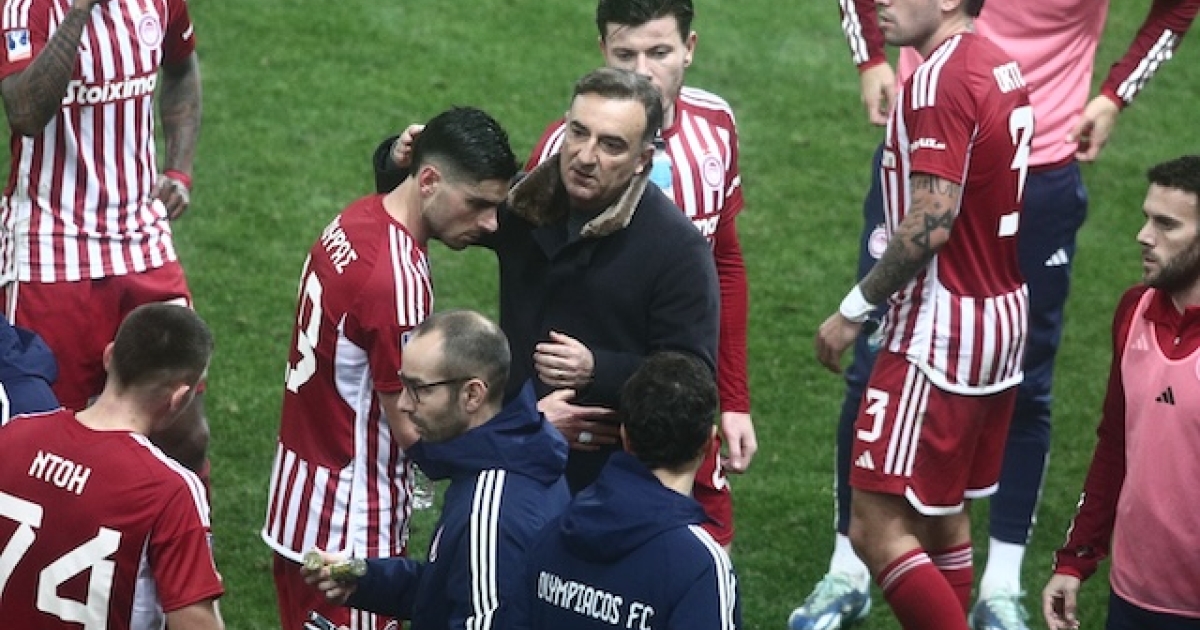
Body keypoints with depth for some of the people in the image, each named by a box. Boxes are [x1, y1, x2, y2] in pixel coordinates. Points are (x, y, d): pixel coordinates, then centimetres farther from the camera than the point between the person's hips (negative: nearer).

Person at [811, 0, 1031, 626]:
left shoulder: (940, 80, -18)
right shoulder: (1001, 66, 10)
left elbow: (931, 225, -23)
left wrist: (854, 310, -15)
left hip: (942, 334, -10)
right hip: (1003, 316, 10)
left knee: (878, 527, -8)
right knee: (941, 516, 17)